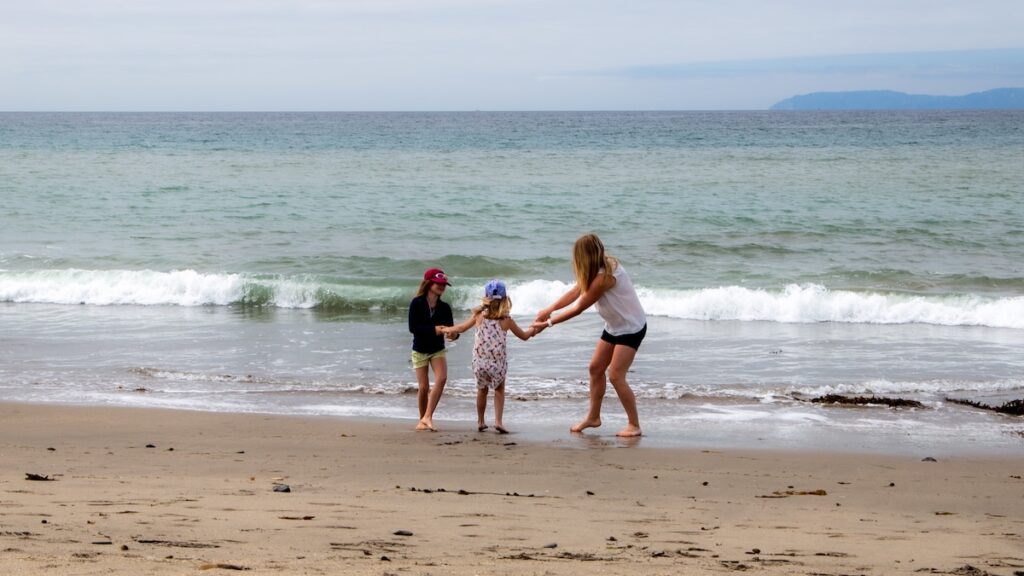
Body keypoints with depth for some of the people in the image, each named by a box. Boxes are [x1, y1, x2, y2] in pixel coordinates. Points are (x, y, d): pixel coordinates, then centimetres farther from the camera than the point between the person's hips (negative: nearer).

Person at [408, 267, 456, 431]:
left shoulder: (444, 307, -2)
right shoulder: (417, 304, -11)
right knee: (424, 387, -3)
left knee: (441, 378, -21)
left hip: (438, 350, 2)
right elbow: (412, 327, -18)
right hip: (420, 350, -2)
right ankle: (422, 420, 18)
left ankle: (427, 417, -17)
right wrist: (434, 329, -28)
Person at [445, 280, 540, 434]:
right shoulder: (506, 320, -8)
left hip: (479, 362, 2)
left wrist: (448, 329, 26)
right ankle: (498, 421, 5)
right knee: (499, 389, 19)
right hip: (498, 363, -1)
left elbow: (461, 328, 7)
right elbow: (524, 335, 5)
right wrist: (534, 329, 26)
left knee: (482, 390, 22)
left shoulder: (479, 316, -6)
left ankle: (480, 421, 29)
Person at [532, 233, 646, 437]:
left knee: (616, 375, -12)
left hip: (631, 328, -10)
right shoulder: (604, 266, 0)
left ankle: (634, 425, -5)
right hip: (614, 326, 10)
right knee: (596, 368, 11)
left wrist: (548, 322, -16)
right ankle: (593, 417, 22)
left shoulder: (604, 277, -29)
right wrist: (550, 309, -10)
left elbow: (578, 308, -22)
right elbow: (575, 292, 1)